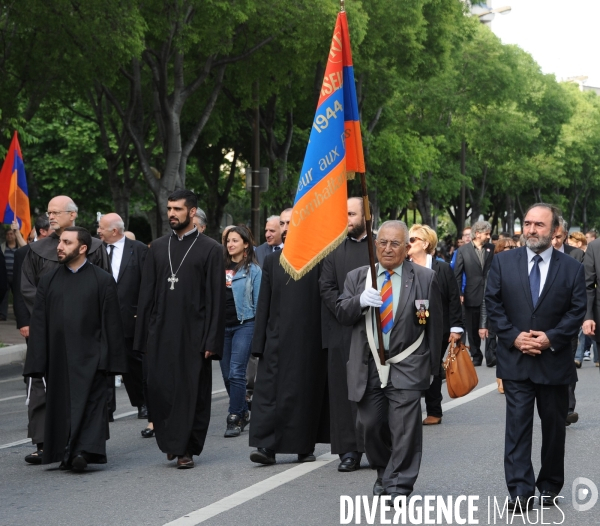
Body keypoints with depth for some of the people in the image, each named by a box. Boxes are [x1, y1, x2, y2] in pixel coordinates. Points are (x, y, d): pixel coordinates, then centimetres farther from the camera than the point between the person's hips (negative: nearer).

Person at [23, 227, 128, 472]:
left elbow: (112, 323, 0)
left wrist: (113, 360, -5)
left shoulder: (102, 280, 1)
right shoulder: (48, 280, 9)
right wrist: (37, 362, 1)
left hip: (89, 357, -3)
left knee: (88, 403, -9)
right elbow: (38, 323, 7)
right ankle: (66, 454, 14)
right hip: (58, 357, 3)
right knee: (60, 405, 6)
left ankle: (85, 450, -14)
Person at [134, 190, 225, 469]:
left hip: (193, 334, -3)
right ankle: (170, 441, 20)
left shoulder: (210, 249, 0)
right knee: (159, 390, 0)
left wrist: (212, 341, -10)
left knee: (191, 392, 2)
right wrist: (142, 336, 4)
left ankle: (186, 449, 13)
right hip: (160, 334, 3)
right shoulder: (158, 247, 11)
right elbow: (146, 293, 11)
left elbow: (216, 298, -3)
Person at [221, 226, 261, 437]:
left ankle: (235, 419, -5)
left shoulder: (253, 270, -1)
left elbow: (258, 301, 0)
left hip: (244, 324, -5)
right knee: (227, 374, 8)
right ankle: (243, 413, 24)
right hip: (222, 324, 5)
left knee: (236, 373, -10)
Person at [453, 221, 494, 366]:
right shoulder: (463, 250, 0)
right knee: (472, 329, 10)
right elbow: (457, 274, -2)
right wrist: (458, 294, -8)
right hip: (471, 295, 0)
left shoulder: (491, 248, 4)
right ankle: (476, 356, 22)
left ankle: (491, 356, 2)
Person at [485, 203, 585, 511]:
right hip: (516, 359, 0)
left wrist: (551, 338, -16)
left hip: (554, 361, 1)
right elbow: (493, 305, 0)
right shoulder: (503, 262, 2)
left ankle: (549, 486, 26)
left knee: (553, 425, 11)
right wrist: (514, 337, -12)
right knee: (517, 425, -6)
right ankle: (521, 491, -6)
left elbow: (576, 312, -3)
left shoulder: (572, 269, 1)